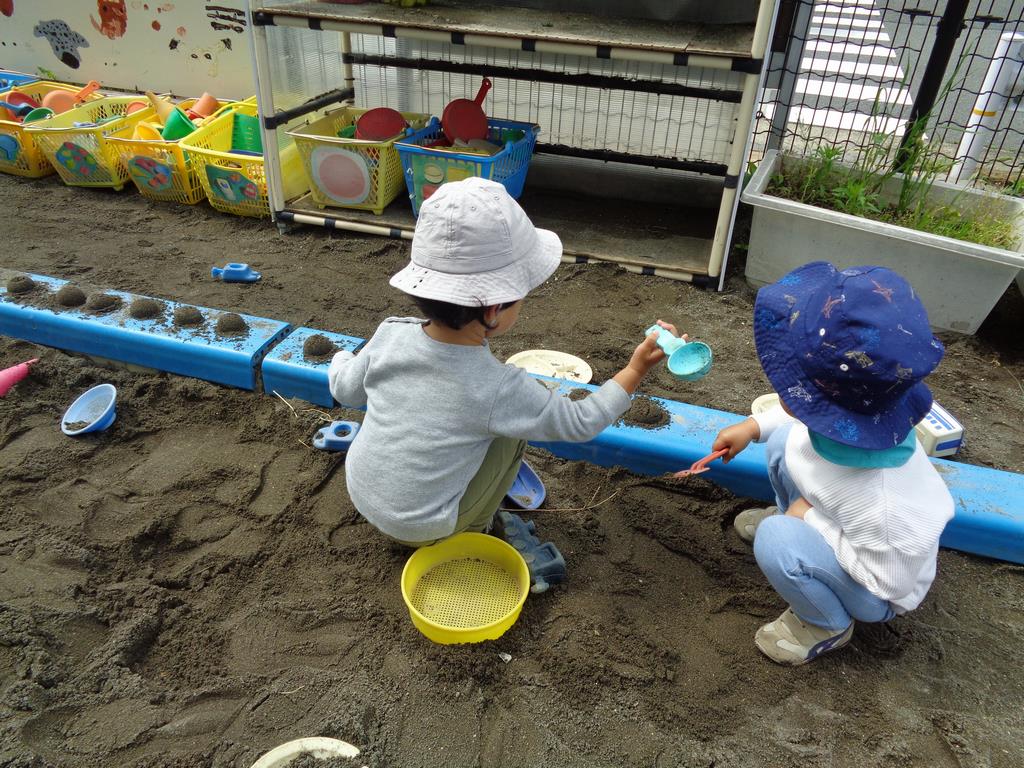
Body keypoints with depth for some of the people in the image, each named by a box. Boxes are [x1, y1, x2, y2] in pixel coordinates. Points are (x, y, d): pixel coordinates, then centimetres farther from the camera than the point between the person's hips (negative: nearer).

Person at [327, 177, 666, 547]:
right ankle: (472, 532, 17)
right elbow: (580, 423, -13)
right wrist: (636, 368, -4)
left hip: (361, 496, 5)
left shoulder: (391, 336, -18)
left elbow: (346, 389, 2)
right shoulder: (499, 389, -29)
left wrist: (341, 359, 25)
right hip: (421, 528, -5)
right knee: (514, 429, 0)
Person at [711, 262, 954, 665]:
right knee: (784, 439, -4)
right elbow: (805, 418, 1)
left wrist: (811, 518, -26)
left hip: (878, 591, -7)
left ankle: (829, 626, -2)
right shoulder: (855, 414, -25)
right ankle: (793, 521, 25)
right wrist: (754, 425, -10)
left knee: (777, 540, -33)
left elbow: (889, 583, -29)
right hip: (845, 530, 7)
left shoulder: (883, 503, -45)